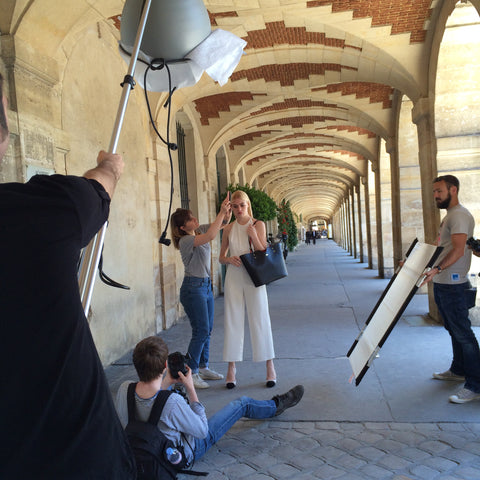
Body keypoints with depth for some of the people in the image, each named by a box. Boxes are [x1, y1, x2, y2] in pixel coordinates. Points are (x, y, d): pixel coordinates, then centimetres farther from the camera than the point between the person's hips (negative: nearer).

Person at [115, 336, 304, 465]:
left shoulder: (124, 390, -24)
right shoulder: (172, 402, -41)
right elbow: (202, 431, -22)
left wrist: (166, 383, -5)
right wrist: (190, 388, -21)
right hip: (185, 452, -5)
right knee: (242, 404, 8)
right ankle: (277, 405, 39)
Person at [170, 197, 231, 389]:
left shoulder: (200, 230, 8)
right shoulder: (185, 240, -17)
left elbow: (223, 224, 12)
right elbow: (210, 236, -32)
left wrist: (227, 211, -8)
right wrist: (222, 212, -29)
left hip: (206, 285, 9)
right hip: (193, 288, -9)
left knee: (207, 330, 12)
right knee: (201, 331, -7)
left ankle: (203, 368, 24)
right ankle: (190, 373, 4)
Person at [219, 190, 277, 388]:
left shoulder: (258, 225, 1)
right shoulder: (228, 228, 8)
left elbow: (264, 254, -2)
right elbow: (221, 257, 12)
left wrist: (254, 236, -16)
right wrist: (229, 259, -10)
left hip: (254, 277, -2)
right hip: (234, 277, 2)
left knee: (260, 320, 2)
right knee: (233, 321, 4)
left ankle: (270, 367, 13)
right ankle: (231, 368, 12)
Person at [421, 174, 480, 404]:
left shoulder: (460, 215, -14)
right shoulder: (448, 216, 18)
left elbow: (458, 250, -25)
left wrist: (436, 269, -37)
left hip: (453, 284, -11)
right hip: (442, 283, 11)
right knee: (454, 330, 19)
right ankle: (458, 370, 33)